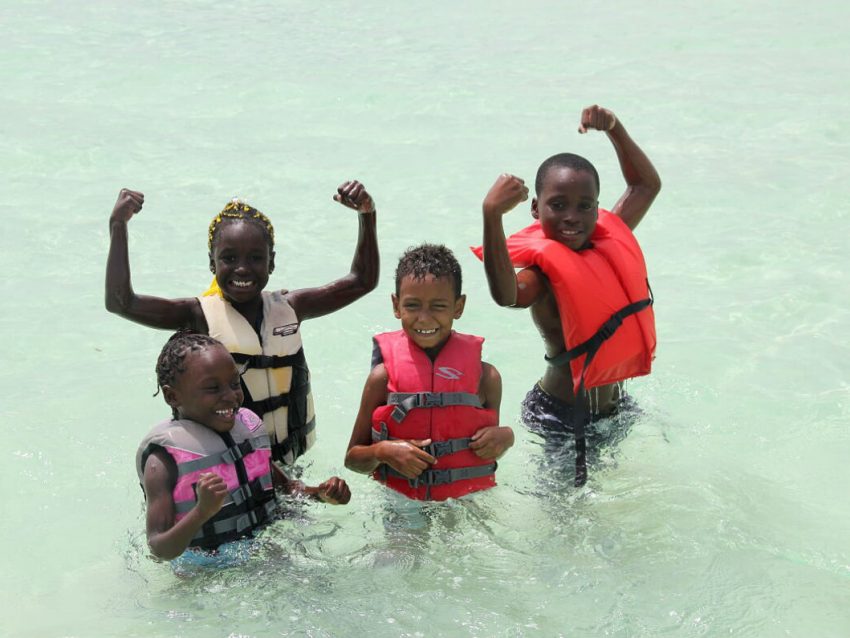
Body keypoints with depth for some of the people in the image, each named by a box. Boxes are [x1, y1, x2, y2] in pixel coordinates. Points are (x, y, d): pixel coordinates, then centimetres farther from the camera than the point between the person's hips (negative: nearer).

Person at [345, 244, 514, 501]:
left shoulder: (484, 376, 0)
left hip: (469, 503, 2)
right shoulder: (384, 376, -4)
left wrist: (505, 437, -5)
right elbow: (353, 458, 4)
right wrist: (383, 451, -14)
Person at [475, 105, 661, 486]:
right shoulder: (541, 270, -21)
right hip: (560, 415, -7)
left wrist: (614, 129, 6)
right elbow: (506, 294, -47)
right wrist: (492, 214, -55)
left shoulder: (611, 240, 1)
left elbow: (646, 184, 17)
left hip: (612, 406, 7)